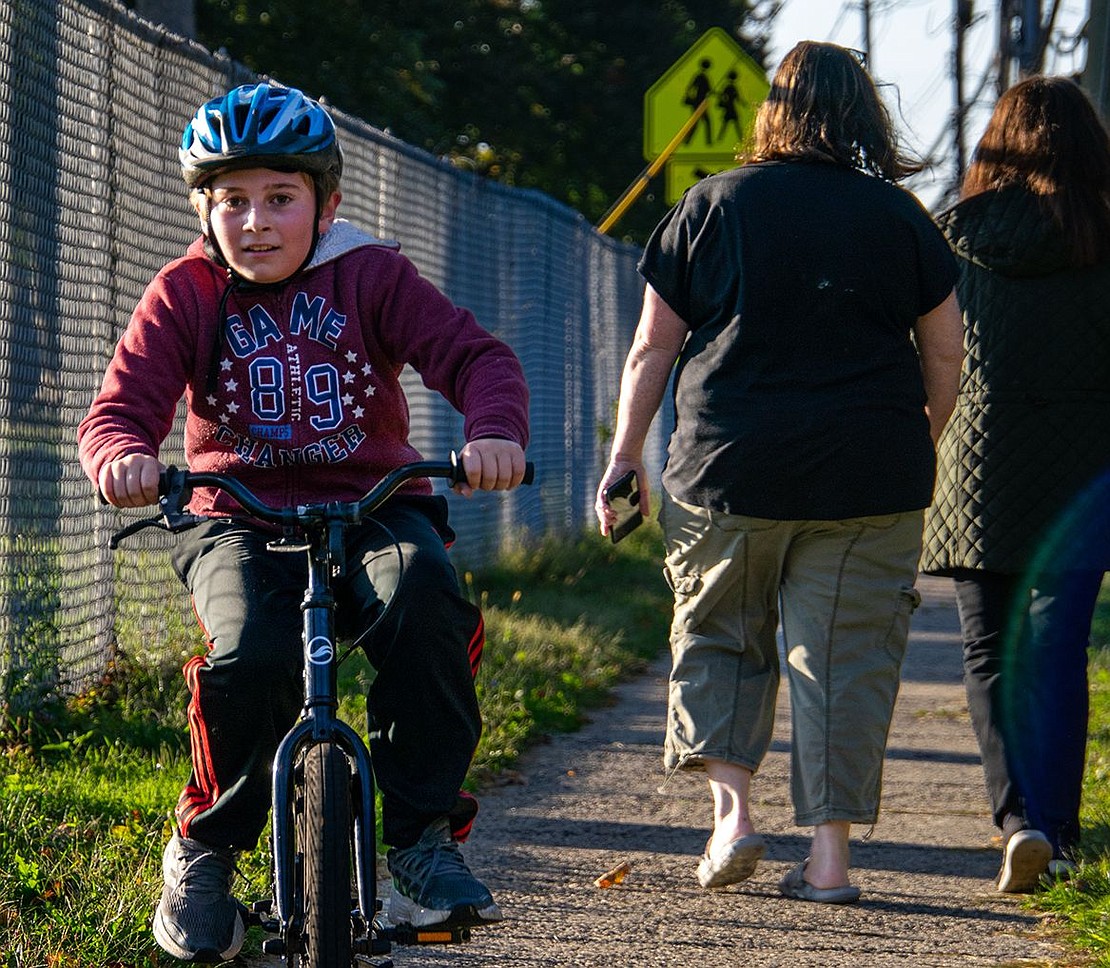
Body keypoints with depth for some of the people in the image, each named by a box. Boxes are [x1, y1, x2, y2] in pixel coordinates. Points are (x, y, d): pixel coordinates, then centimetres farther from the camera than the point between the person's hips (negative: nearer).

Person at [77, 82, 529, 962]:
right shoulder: (185, 296, 2)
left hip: (373, 509, 0)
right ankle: (206, 851, -5)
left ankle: (424, 834, -21)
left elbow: (476, 355, -9)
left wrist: (495, 430, -32)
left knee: (424, 601, -35)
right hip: (241, 523, 0)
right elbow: (119, 408, -6)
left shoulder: (371, 276, 1)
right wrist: (123, 456, -32)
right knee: (250, 655, -32)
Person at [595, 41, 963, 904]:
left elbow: (653, 348, 4)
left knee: (718, 637, 17)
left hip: (729, 473, 0)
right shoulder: (901, 219, 4)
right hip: (868, 478, 0)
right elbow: (945, 356, 8)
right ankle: (830, 855, 2)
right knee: (846, 654, 5)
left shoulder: (712, 205, 3)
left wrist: (625, 456, 12)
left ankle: (731, 806, 2)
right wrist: (920, 445, 24)